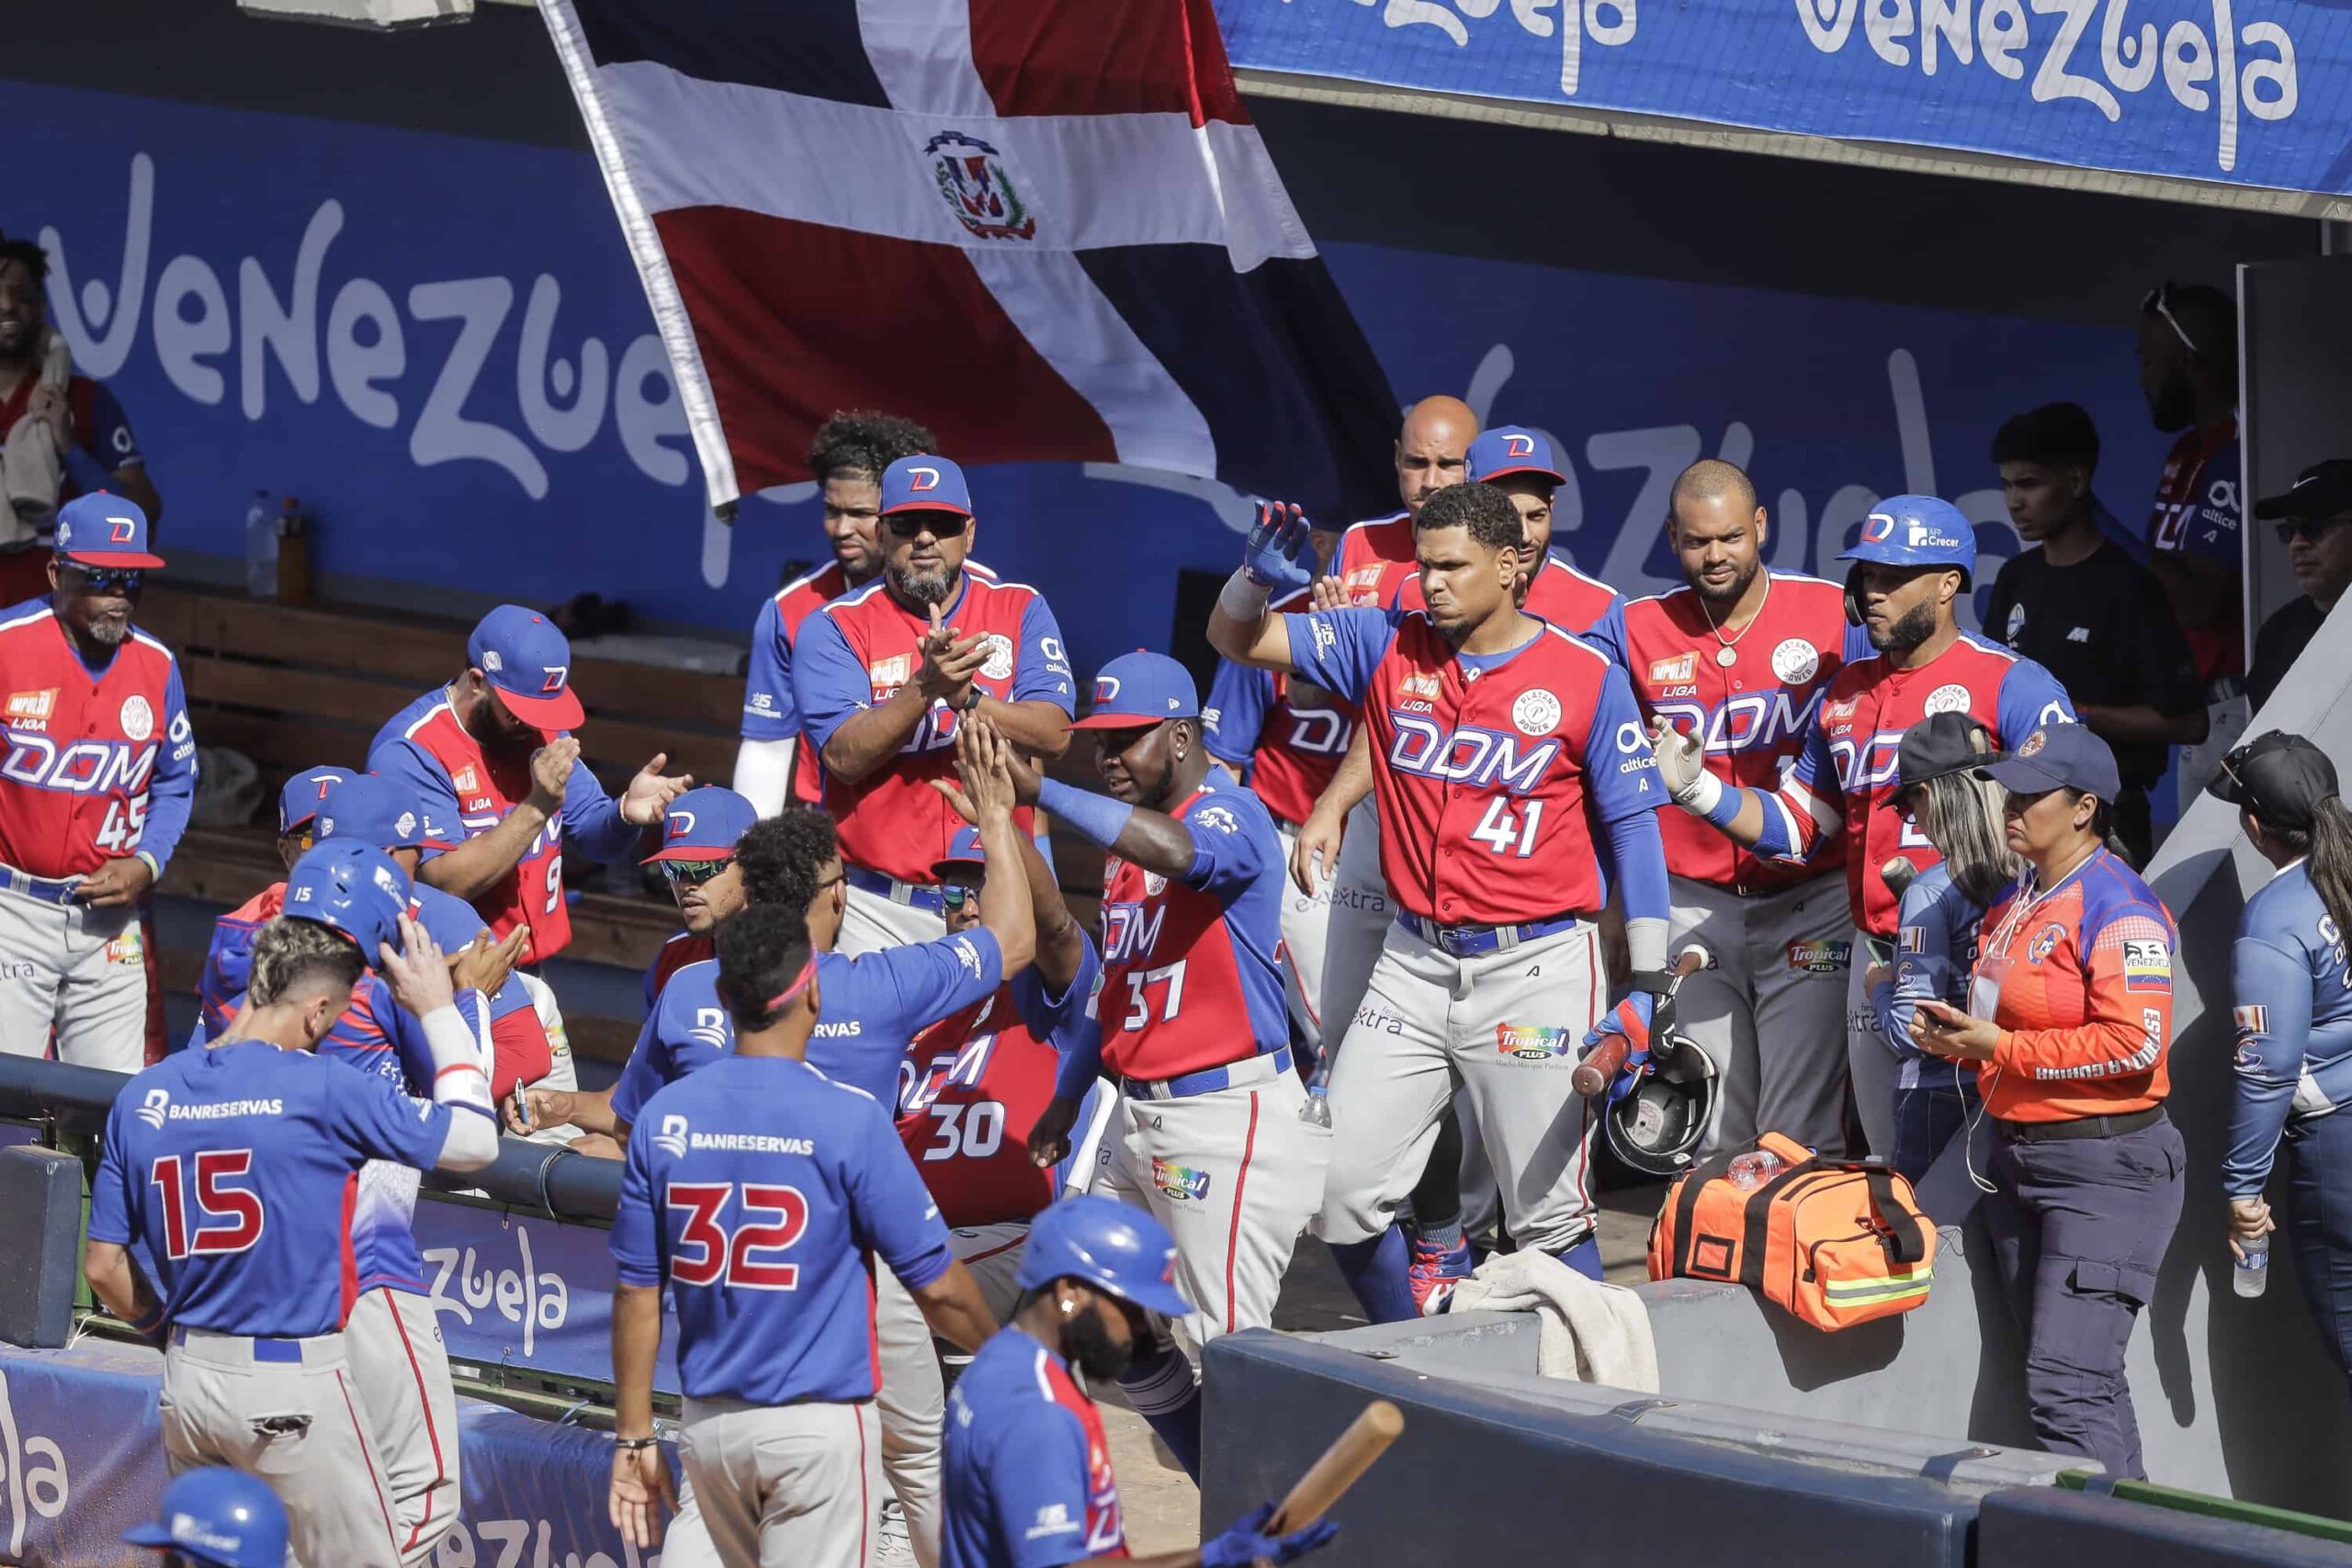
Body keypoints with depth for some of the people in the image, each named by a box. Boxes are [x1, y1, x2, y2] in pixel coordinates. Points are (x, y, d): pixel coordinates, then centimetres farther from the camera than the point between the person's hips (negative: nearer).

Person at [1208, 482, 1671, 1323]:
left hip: (1535, 967, -4)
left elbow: (1633, 830, -1)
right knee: (1342, 1188, 2)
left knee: (1548, 1210, -1)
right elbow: (1237, 638, 7)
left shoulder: (1588, 677, -5)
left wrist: (1645, 990, -5)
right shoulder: (1389, 647, 4)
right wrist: (1255, 578, -17)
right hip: (1417, 962, 4)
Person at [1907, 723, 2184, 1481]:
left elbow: (2135, 1044, -23)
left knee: (2067, 1385, -15)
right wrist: (1954, 1035, 3)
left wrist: (2000, 1048, -19)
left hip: (2105, 1164, -10)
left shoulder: (2119, 907, -15)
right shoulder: (2013, 901, 13)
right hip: (2015, 1156, 10)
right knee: (2087, 1380, 14)